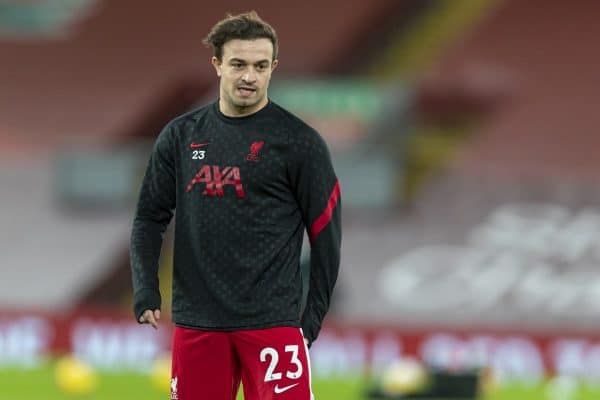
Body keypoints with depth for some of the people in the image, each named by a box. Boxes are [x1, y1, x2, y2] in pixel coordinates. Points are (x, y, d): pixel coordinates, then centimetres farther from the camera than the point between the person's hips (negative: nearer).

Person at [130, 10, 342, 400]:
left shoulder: (299, 141, -3)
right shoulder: (180, 135, 8)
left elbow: (326, 233, 0)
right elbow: (150, 217, 12)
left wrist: (314, 315, -3)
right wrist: (146, 292, 0)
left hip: (272, 321, -4)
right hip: (196, 320, 4)